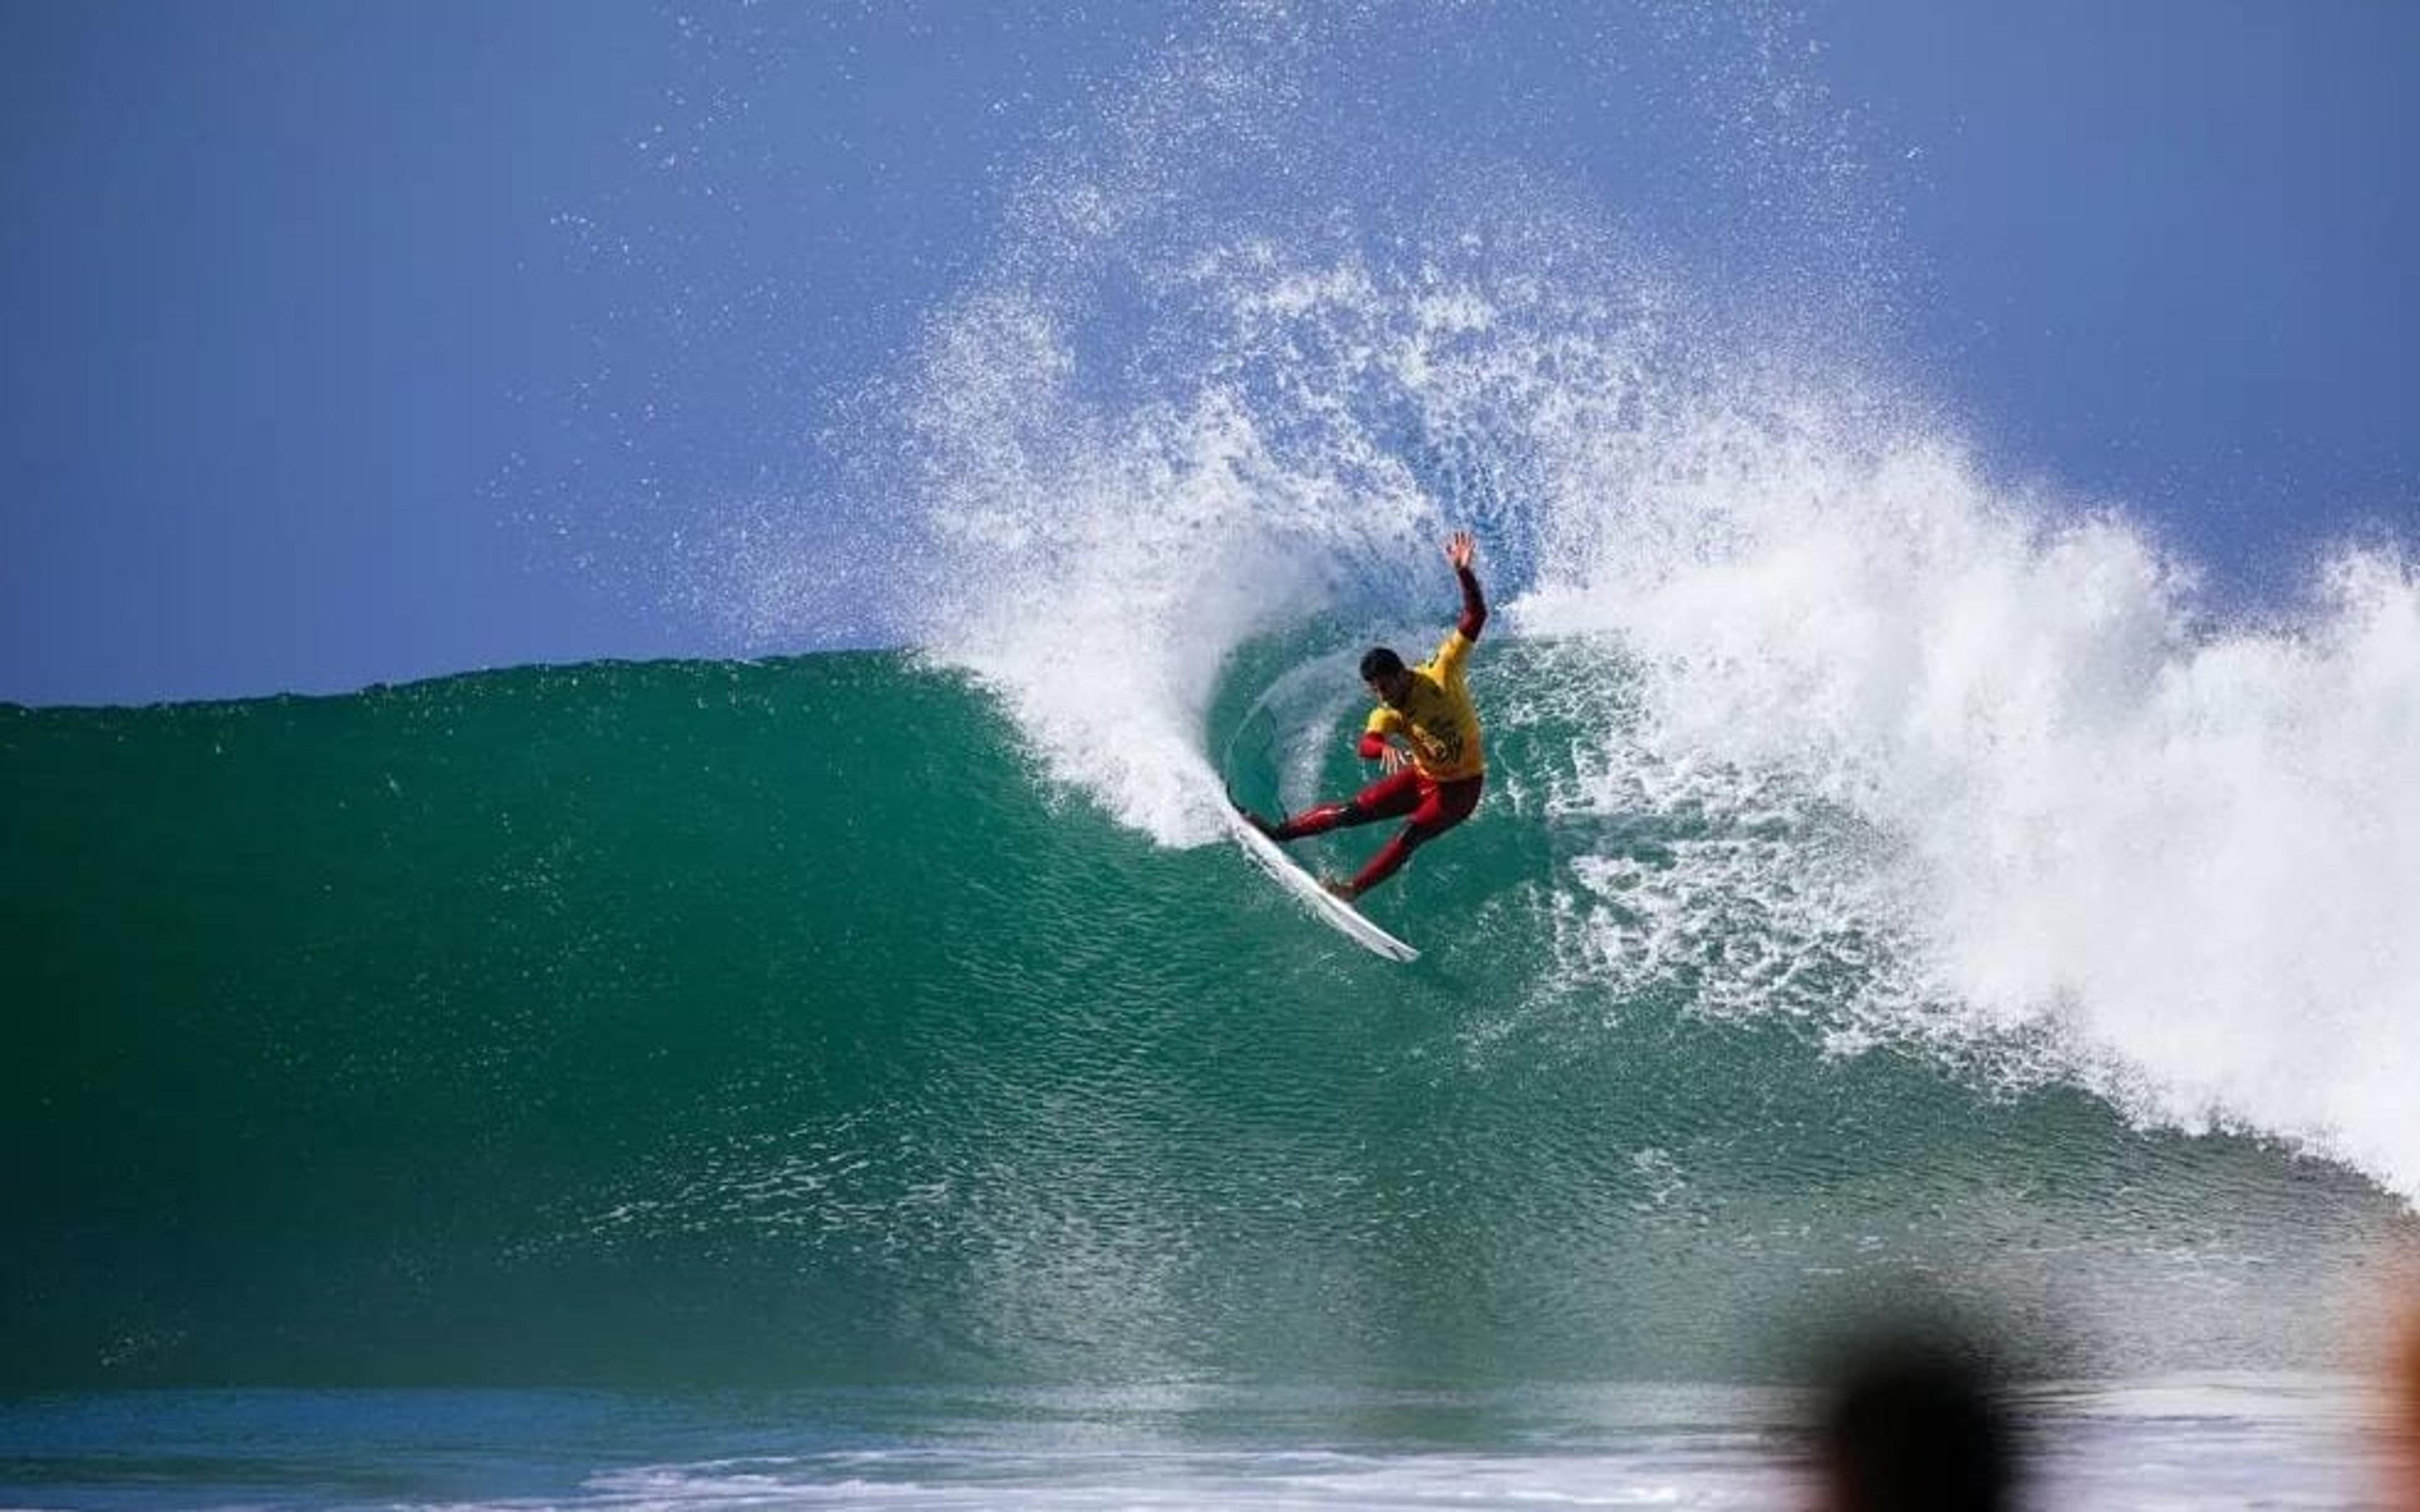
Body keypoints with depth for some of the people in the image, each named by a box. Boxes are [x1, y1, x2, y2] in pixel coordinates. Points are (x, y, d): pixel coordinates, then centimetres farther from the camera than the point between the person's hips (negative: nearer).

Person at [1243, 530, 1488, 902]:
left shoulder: (1441, 671, -21)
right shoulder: (1388, 714, -14)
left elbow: (1476, 616, -24)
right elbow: (1366, 745, -34)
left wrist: (1464, 573, -38)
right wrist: (1386, 748, -57)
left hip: (1460, 787, -3)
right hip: (1422, 776, 3)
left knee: (1410, 835, -23)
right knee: (1353, 810, -2)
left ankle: (1354, 889, -21)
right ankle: (1277, 832, 9)